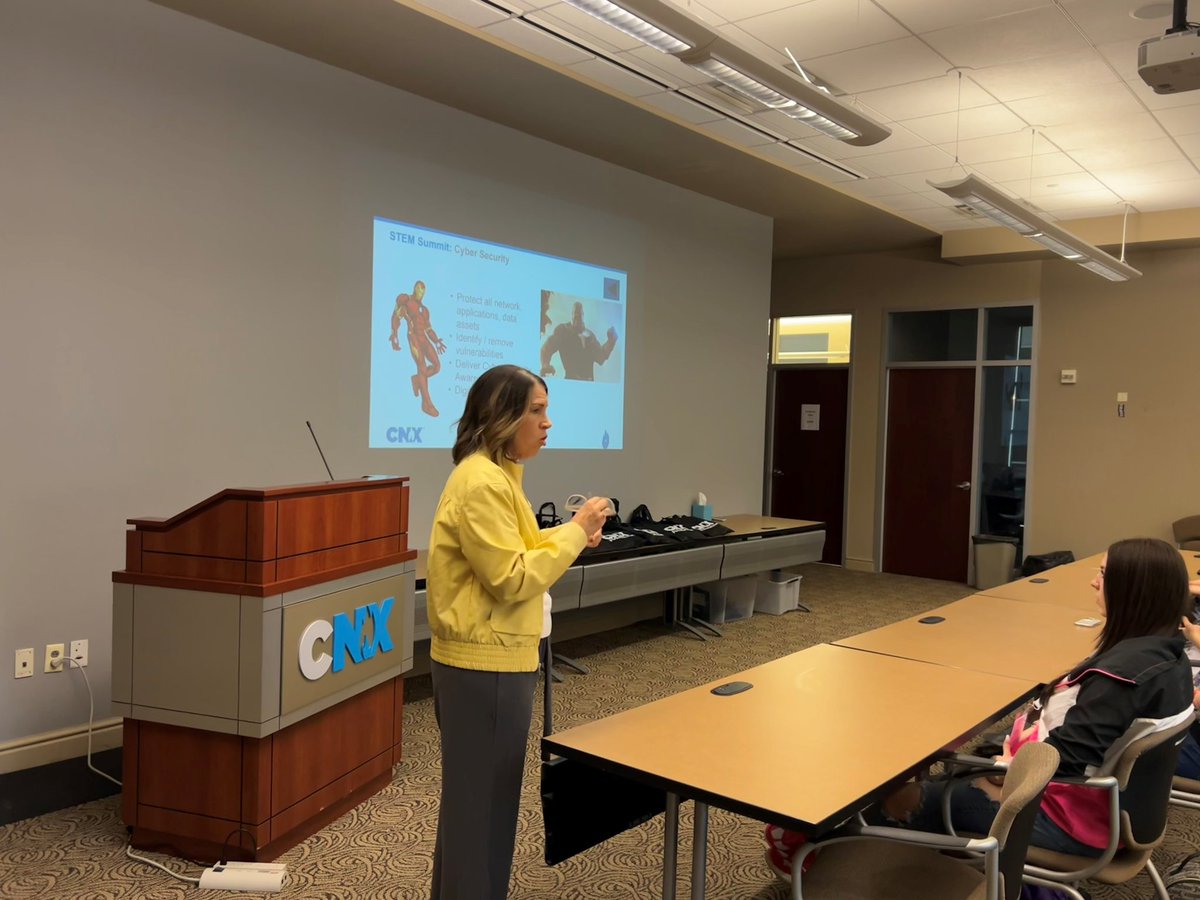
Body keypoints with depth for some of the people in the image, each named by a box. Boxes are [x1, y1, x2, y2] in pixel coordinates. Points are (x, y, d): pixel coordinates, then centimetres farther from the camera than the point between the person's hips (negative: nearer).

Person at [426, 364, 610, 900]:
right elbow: (511, 578, -23)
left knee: (472, 791, 22)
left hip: (485, 657, 11)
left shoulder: (494, 474, 11)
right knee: (483, 796, 2)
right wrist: (573, 533, -16)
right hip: (486, 662, -11)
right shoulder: (481, 482, -21)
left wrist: (569, 536, 6)